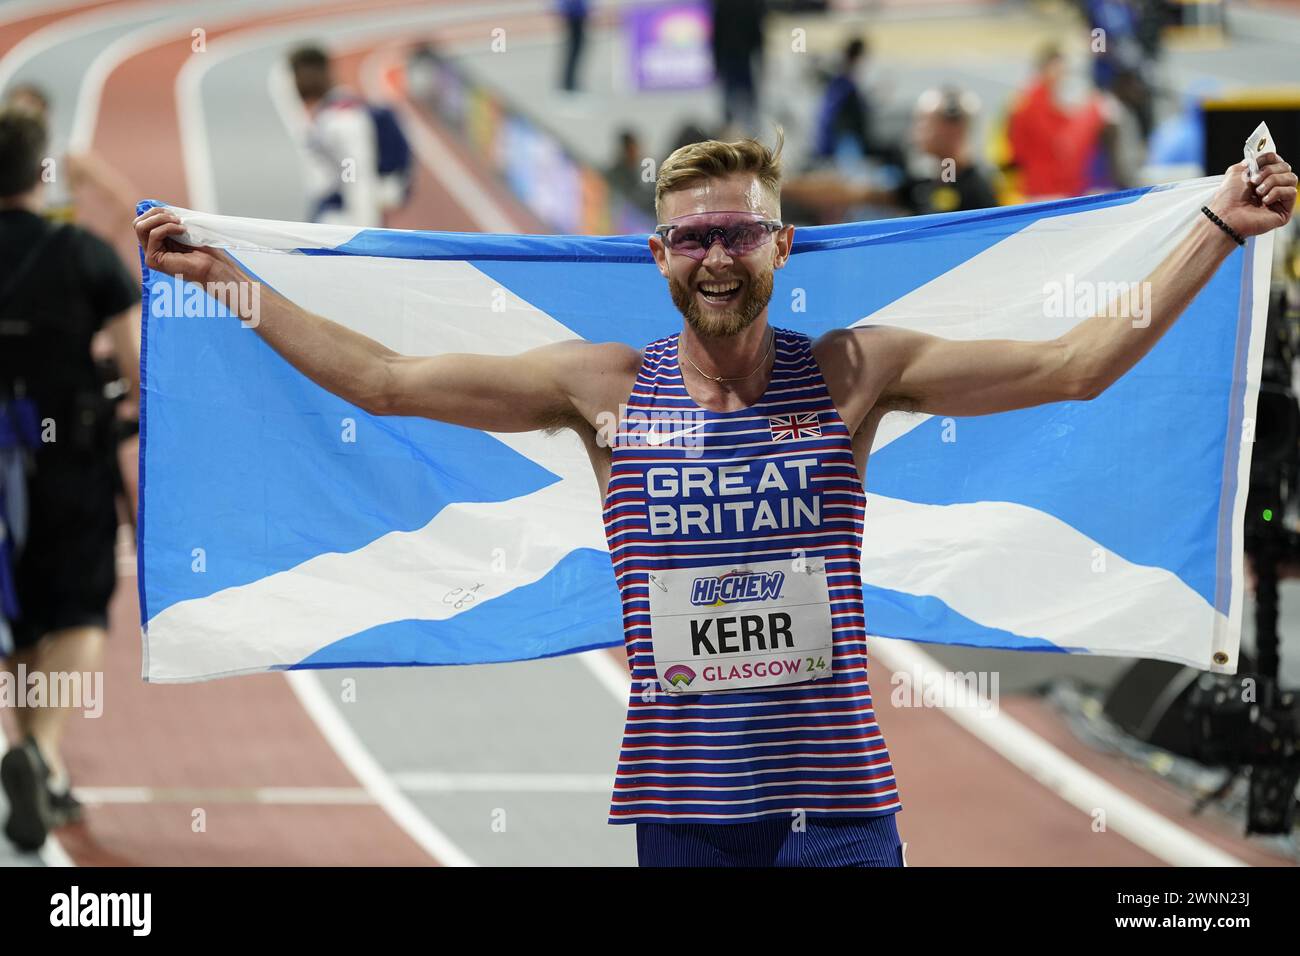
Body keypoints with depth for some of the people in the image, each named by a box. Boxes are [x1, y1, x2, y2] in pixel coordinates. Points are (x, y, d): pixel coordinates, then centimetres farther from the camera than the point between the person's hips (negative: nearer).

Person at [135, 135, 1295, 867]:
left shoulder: (853, 372, 1)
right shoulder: (604, 387, 4)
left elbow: (1076, 363, -1)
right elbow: (382, 378, 8)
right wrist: (222, 278, 8)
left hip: (835, 798, -1)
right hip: (683, 805, 1)